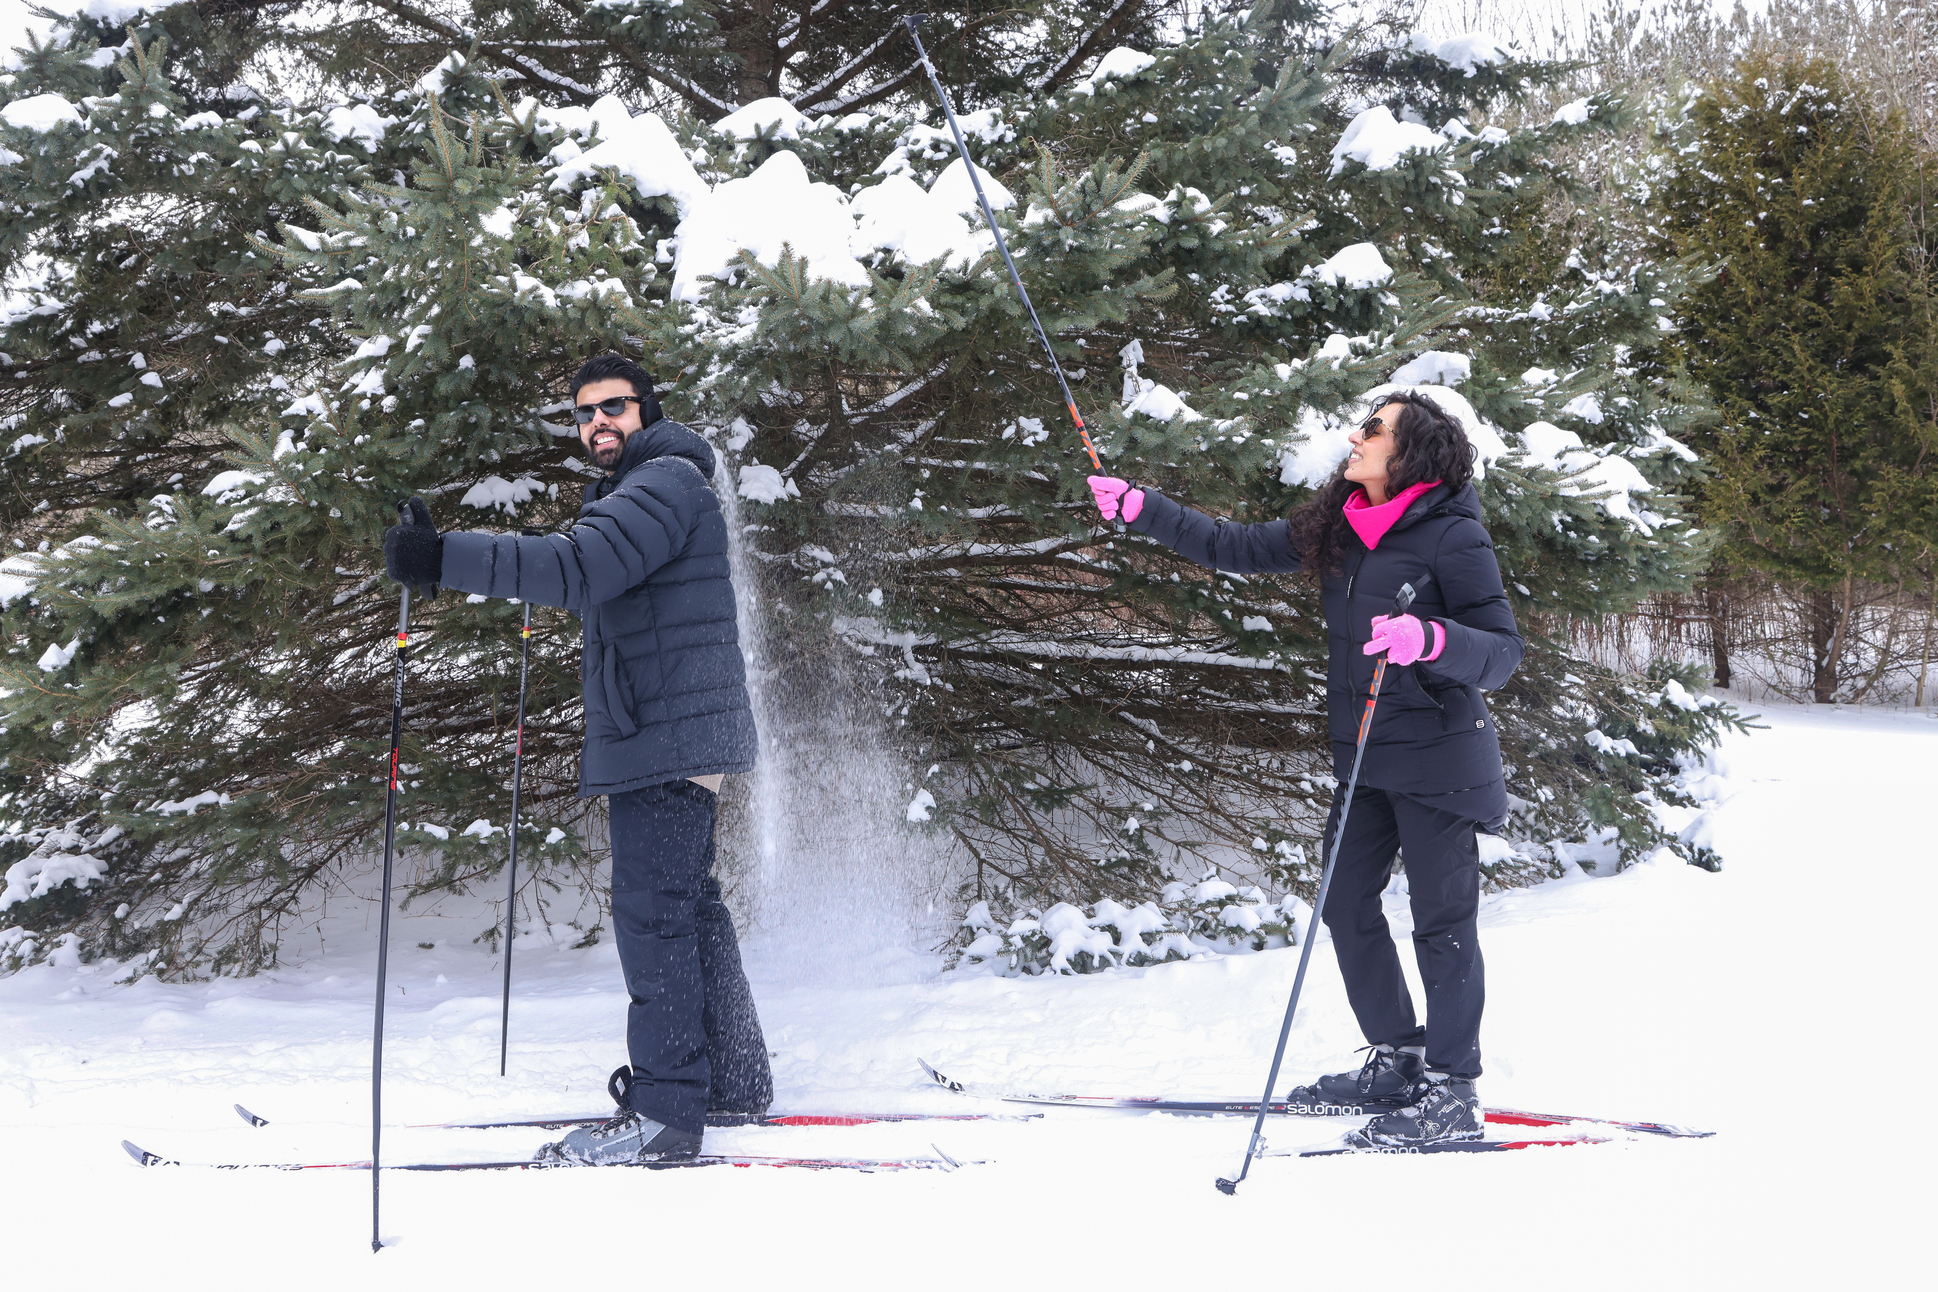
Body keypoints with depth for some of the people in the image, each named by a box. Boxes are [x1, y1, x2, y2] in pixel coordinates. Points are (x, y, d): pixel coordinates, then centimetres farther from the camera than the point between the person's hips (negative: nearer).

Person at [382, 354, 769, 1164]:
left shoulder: (666, 481, -13)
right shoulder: (631, 491, 22)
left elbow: (578, 569, -27)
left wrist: (447, 560, -32)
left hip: (669, 732, -11)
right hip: (662, 733, 11)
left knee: (652, 909, -12)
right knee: (685, 904, 16)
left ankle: (666, 1108, -12)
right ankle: (732, 1082, 24)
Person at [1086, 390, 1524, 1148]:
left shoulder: (1453, 538, -13)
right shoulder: (1337, 529, 8)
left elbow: (1504, 648, -16)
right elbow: (1238, 550, 17)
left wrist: (1429, 640, -35)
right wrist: (1141, 509, 15)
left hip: (1436, 758, -8)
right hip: (1364, 756, 8)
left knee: (1441, 920, -4)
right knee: (1346, 905, 11)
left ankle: (1453, 1093, 3)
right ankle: (1399, 1062, 22)